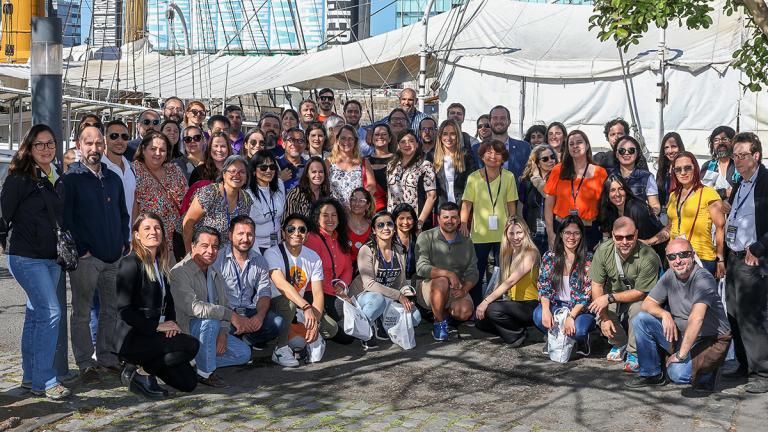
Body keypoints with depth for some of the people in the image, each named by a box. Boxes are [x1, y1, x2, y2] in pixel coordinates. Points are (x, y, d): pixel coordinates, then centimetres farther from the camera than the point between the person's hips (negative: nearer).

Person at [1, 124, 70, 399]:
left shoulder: (58, 178, 12)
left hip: (52, 258, 7)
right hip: (26, 257, -7)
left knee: (36, 315, 13)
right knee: (51, 312, -15)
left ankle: (30, 376, 22)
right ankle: (44, 381, -9)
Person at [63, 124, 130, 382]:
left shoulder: (113, 179, 14)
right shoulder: (71, 179, -3)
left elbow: (123, 214, 21)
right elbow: (65, 218, -9)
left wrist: (123, 243, 9)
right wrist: (80, 250, -12)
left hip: (114, 256, 5)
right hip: (85, 257, -5)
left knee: (112, 309, 11)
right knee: (82, 311, 2)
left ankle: (107, 357, 22)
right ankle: (85, 364, 9)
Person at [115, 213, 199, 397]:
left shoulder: (161, 264, 12)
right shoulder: (131, 263, -12)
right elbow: (124, 310, -17)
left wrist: (171, 323, -2)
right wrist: (156, 326, -18)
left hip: (152, 334, 8)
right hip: (132, 337, -7)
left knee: (189, 382, -1)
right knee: (191, 345, -24)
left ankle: (143, 364, 16)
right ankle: (141, 371, -7)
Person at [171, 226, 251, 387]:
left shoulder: (215, 274, 10)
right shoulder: (179, 272, -18)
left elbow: (224, 305, 10)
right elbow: (193, 306, -31)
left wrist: (223, 333, -9)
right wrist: (231, 315, -33)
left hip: (209, 330, 8)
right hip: (184, 330, -8)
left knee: (244, 353, -2)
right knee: (210, 322, -36)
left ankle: (195, 362, 6)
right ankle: (204, 373, -19)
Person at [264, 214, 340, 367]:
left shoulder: (313, 257, 0)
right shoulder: (272, 253, -16)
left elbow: (318, 293, -6)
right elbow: (281, 284, -32)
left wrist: (315, 322, -24)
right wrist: (306, 307, -44)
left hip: (299, 309, 5)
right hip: (273, 305, -5)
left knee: (331, 328, -13)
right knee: (289, 302, -38)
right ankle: (281, 349, -21)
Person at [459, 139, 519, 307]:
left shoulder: (509, 177, 4)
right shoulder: (474, 177, 2)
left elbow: (512, 205, 6)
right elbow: (466, 203, -4)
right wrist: (463, 223, -18)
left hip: (502, 234, 1)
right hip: (479, 234, 0)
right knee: (476, 274, 7)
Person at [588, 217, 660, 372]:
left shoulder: (648, 257, -27)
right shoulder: (603, 250, -17)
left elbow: (640, 293, -22)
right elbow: (596, 285, -13)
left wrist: (610, 298, -30)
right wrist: (604, 318, -19)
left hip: (638, 298, -3)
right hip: (614, 295, 4)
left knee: (638, 308, -34)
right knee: (599, 310, -23)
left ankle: (634, 353, -11)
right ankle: (619, 343, 8)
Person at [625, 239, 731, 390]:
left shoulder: (703, 279, -22)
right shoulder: (670, 275, 0)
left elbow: (696, 318, -33)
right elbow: (648, 303, 5)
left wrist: (681, 355, -33)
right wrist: (664, 314, -18)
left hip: (710, 340, -7)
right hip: (681, 334, 7)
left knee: (678, 373, -30)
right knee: (641, 320, -6)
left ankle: (705, 371, 6)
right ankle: (652, 373, 6)